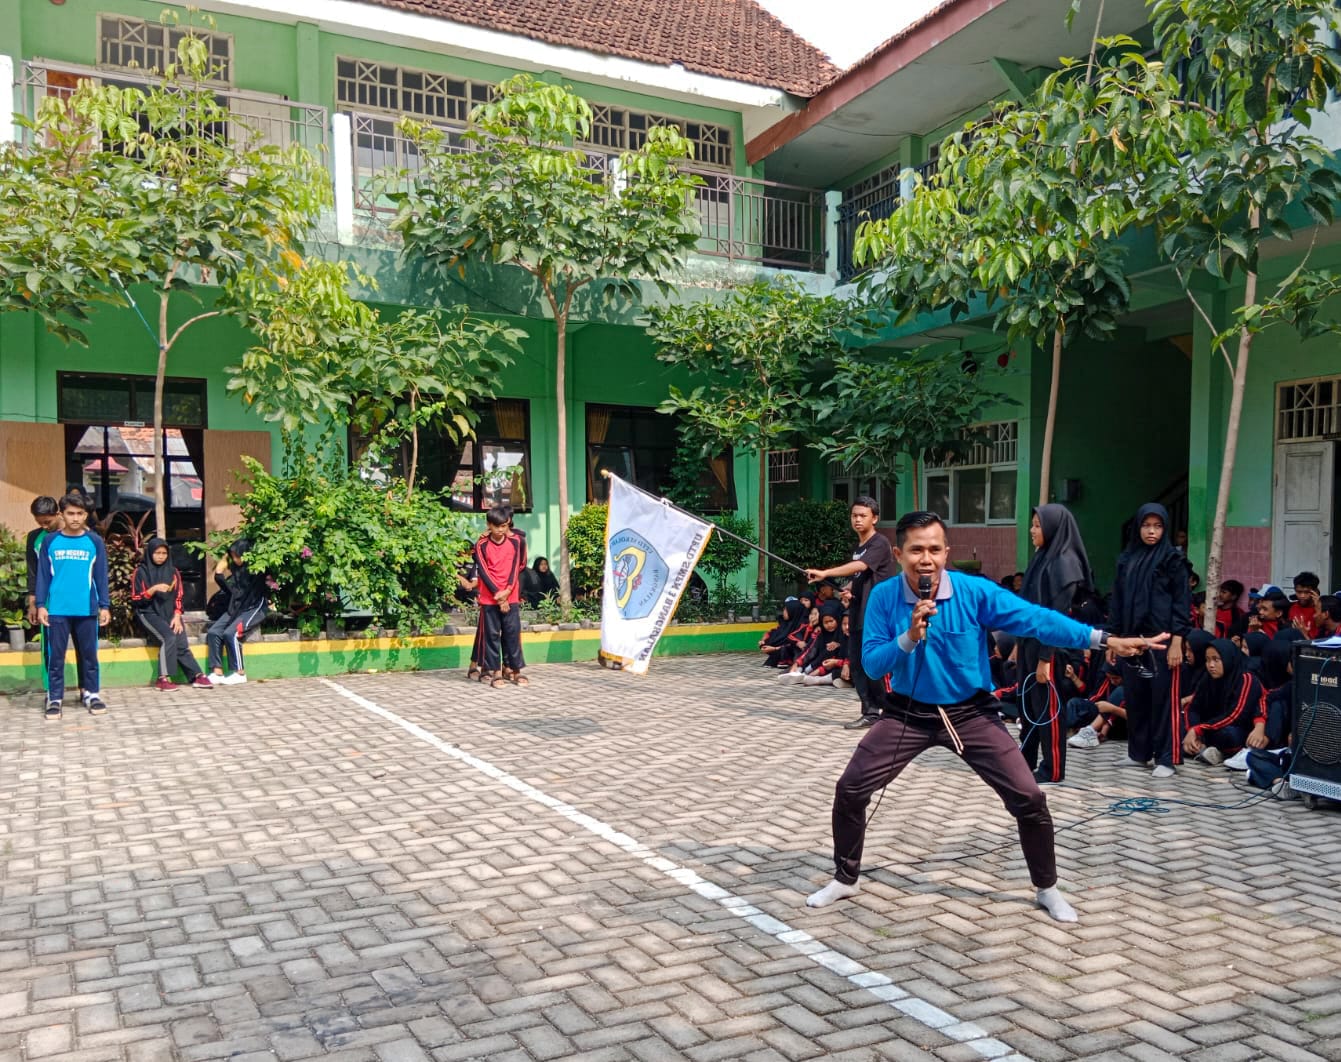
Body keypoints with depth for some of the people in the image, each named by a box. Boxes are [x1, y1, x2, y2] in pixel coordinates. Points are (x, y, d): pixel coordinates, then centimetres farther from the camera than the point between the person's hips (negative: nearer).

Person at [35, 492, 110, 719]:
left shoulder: (95, 542, 2)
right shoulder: (50, 541, 2)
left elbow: (101, 576, 5)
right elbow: (43, 575, 4)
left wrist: (105, 605, 2)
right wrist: (40, 604, -1)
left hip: (87, 609, 0)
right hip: (57, 610, 0)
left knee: (89, 654, 8)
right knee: (55, 656, 4)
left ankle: (92, 694, 17)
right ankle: (55, 699, 11)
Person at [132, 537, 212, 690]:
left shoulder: (173, 572, 13)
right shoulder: (141, 572, 2)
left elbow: (178, 598, 11)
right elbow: (135, 600, -3)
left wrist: (176, 617, -5)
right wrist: (154, 589, -17)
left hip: (169, 613, 3)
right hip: (149, 613, -3)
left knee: (181, 642, -23)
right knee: (169, 637, -31)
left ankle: (196, 676, -25)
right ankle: (163, 679, -29)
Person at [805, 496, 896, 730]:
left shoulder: (880, 544, -10)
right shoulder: (858, 547, 16)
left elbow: (860, 566, -27)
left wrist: (825, 573, -37)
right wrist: (848, 591, 4)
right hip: (858, 616, 8)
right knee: (856, 665, 6)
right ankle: (871, 712, 13)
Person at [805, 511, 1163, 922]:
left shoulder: (975, 591, -17)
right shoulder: (883, 597, -13)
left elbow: (1036, 619, -22)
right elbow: (871, 663, -14)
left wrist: (1103, 639, -30)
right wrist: (909, 639, -31)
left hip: (970, 713, -1)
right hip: (909, 713, 1)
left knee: (1028, 798, -5)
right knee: (850, 790, -5)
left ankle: (1047, 889, 22)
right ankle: (844, 879, 20)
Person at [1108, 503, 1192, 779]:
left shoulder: (1173, 560, -2)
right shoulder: (1127, 559, 11)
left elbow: (1182, 602, -6)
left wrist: (1176, 642, -13)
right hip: (1131, 638, 5)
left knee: (1164, 698, -2)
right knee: (1135, 697, 10)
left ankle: (1167, 759, 4)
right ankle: (1138, 752, 21)